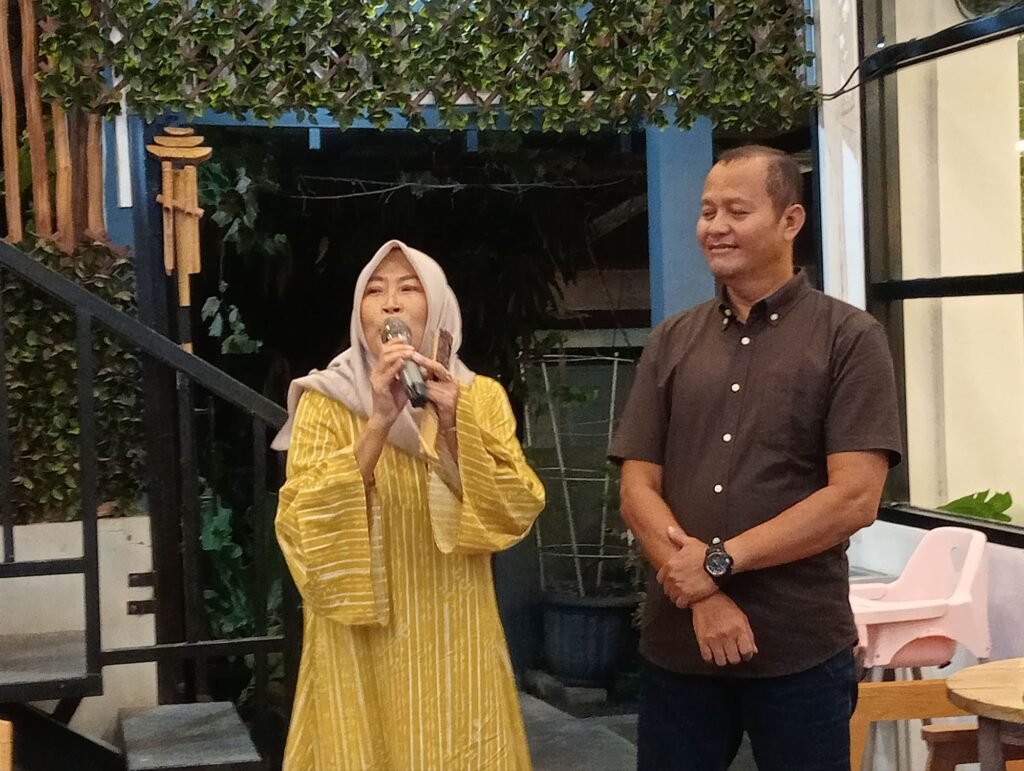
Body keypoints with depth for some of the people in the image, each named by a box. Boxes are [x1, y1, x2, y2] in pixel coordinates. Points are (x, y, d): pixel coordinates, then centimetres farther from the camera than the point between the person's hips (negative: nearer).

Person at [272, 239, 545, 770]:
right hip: (363, 641, -2)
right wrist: (378, 422, -24)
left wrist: (456, 426, -19)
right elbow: (306, 527, -16)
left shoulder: (481, 396, 2)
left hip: (453, 637, 2)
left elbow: (516, 512, -7)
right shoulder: (326, 401, -5)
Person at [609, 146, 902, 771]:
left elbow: (855, 498, -11)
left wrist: (718, 561, -13)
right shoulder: (671, 343, 8)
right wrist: (701, 595, -11)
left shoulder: (850, 338, -3)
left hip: (801, 651, -3)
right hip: (679, 645, 3)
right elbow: (638, 491, 3)